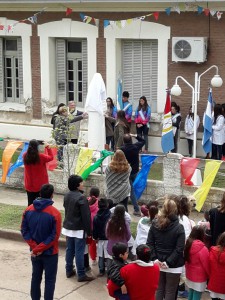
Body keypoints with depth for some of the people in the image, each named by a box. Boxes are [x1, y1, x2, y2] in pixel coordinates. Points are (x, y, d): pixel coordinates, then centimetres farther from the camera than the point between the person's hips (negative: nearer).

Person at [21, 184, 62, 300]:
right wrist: (38, 249, -16)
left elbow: (24, 230, -3)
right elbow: (54, 236, -20)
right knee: (49, 280, 6)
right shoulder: (55, 213, -19)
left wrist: (34, 247, -7)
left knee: (36, 277, 18)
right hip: (50, 253, -5)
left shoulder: (28, 210, -4)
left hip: (34, 252, 5)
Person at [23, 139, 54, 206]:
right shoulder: (41, 157, -18)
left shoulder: (25, 156, -7)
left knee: (30, 204, 9)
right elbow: (51, 157, 0)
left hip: (29, 186, 4)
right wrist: (48, 148, 8)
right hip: (40, 186, -3)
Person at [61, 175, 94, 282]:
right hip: (79, 229, -8)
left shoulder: (67, 196, 4)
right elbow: (86, 216, -19)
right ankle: (81, 275, 2)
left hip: (68, 228, 8)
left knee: (69, 250, 16)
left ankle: (69, 271, 25)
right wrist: (89, 231, -12)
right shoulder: (81, 198, -21)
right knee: (79, 252, -3)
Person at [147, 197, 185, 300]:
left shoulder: (155, 223, 0)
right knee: (170, 292, 6)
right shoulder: (179, 227, -11)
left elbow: (149, 243, -1)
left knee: (158, 289, 14)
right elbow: (179, 249, -16)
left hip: (158, 263, 4)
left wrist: (154, 258, -3)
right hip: (173, 266, -4)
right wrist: (169, 262, -14)